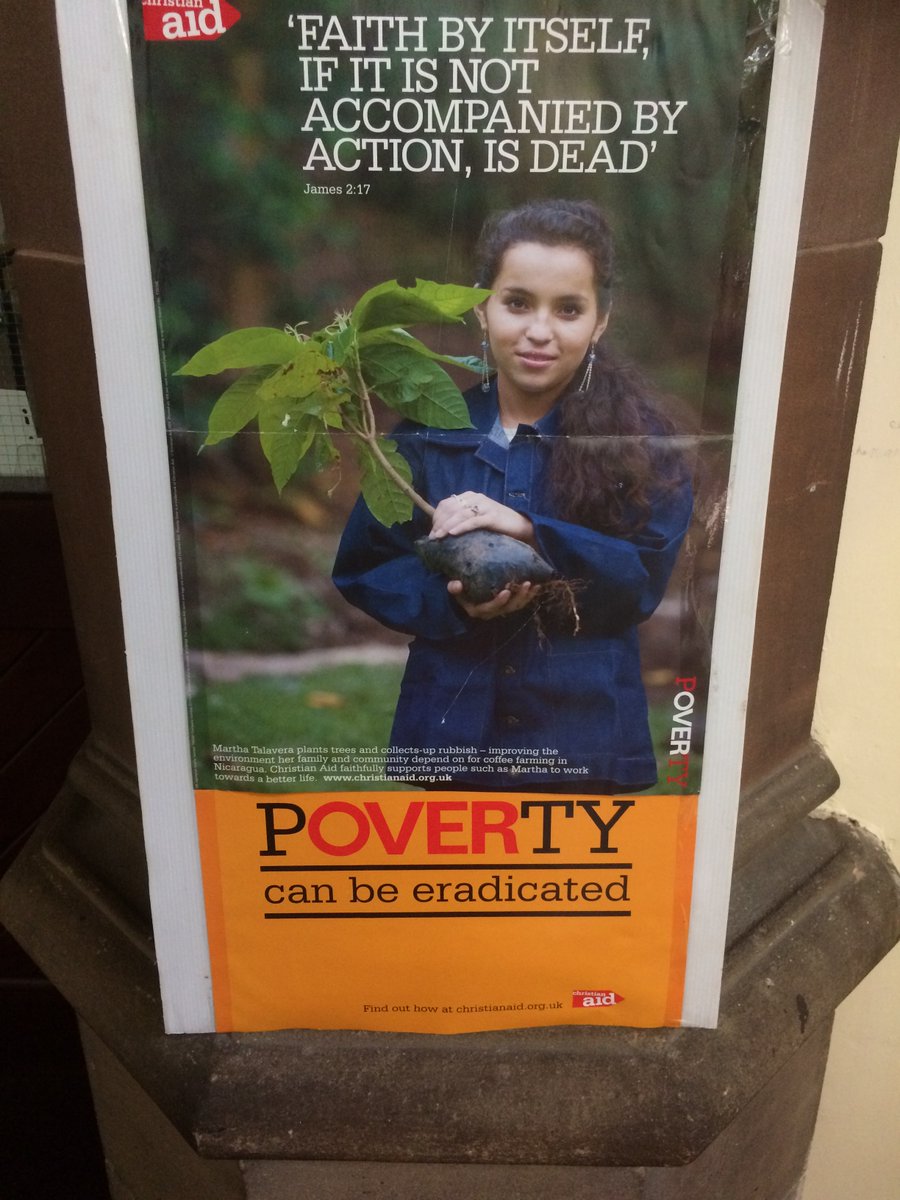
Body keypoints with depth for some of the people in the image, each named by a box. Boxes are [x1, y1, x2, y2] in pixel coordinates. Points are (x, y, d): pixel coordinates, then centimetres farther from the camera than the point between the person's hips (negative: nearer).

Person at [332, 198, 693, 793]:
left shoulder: (640, 435, -7)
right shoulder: (429, 430, -3)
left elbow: (648, 574, -15)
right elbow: (363, 566, -1)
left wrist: (529, 530, -28)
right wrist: (450, 603, -19)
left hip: (584, 736, -1)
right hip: (451, 728, 2)